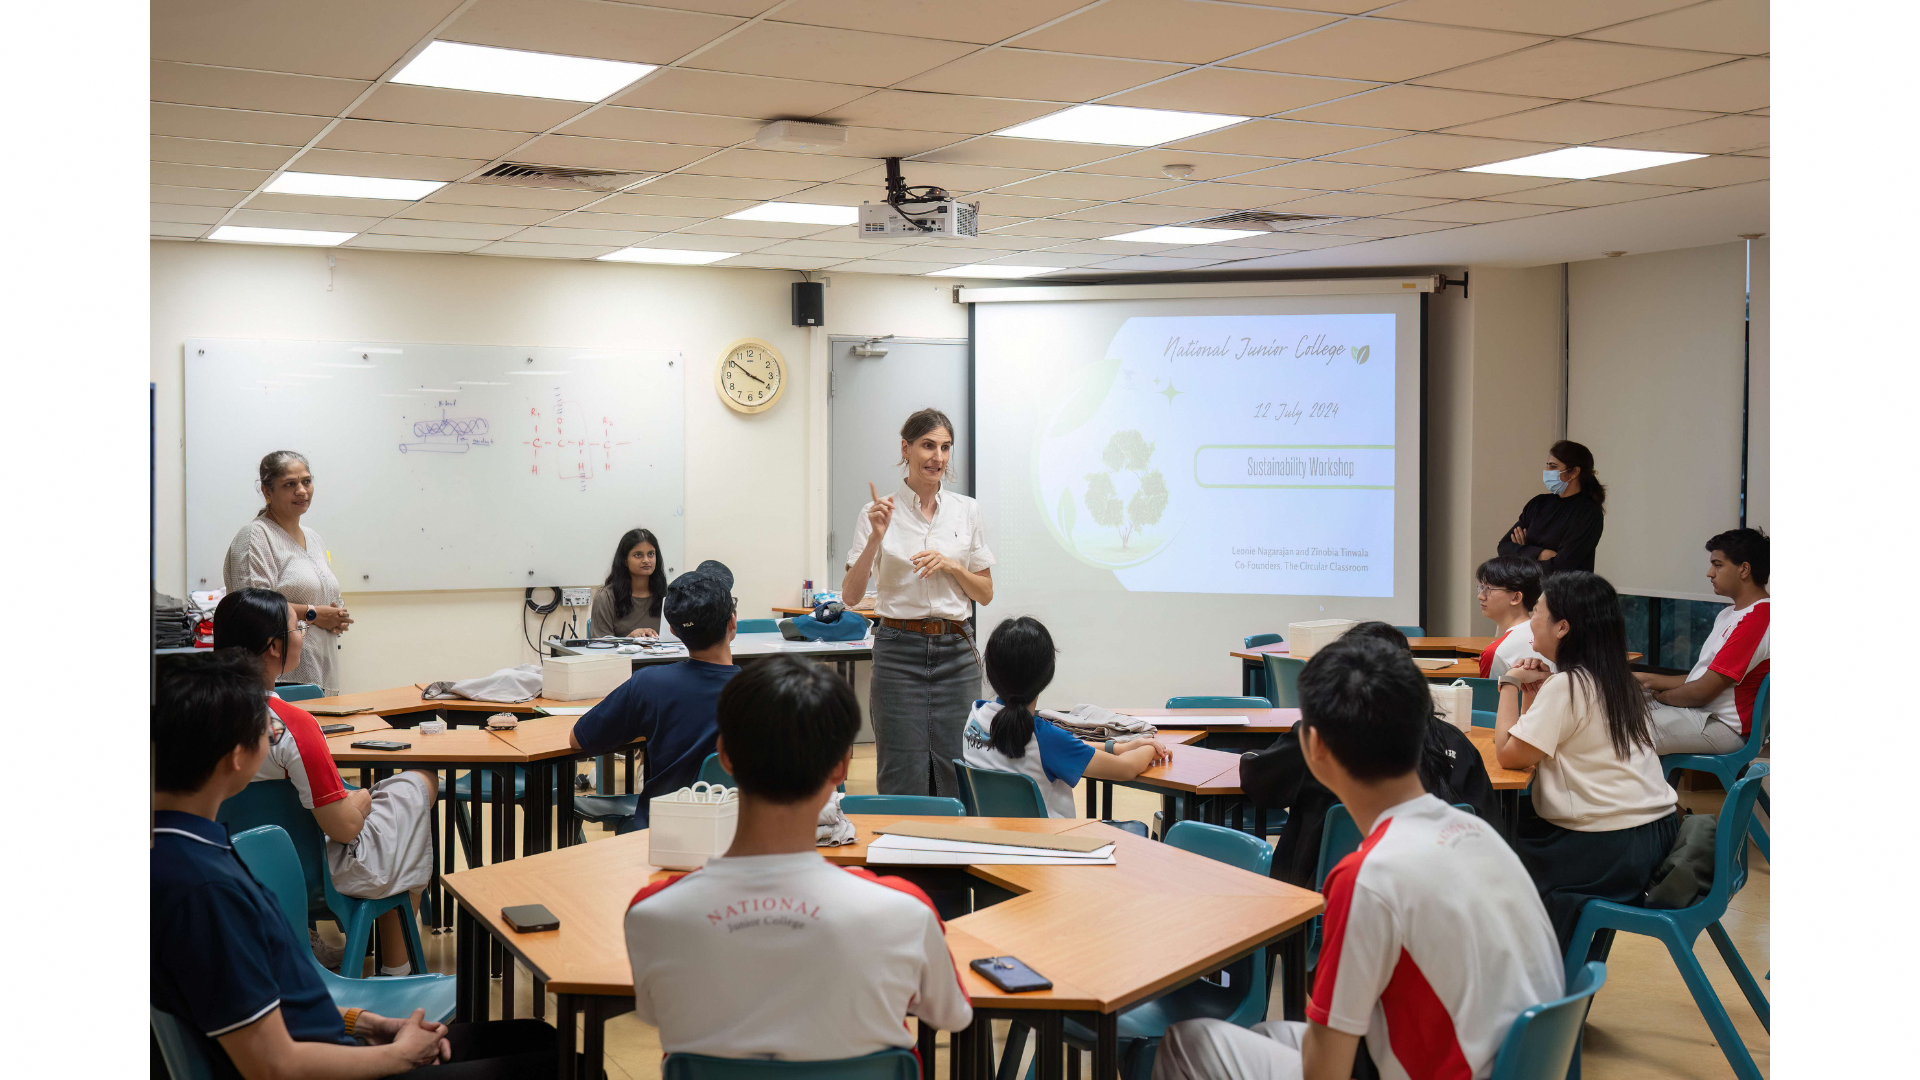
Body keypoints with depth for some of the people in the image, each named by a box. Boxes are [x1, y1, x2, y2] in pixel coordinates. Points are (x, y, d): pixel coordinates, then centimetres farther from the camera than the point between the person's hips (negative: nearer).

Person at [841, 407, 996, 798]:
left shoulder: (966, 510, 6)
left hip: (956, 650, 2)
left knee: (956, 780, 3)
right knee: (903, 780, -1)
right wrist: (875, 538, -19)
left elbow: (986, 593, 9)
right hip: (899, 651, -2)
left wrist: (951, 564, -8)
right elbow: (851, 595, -7)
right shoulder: (880, 511, -1)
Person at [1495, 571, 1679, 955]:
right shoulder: (1615, 680, 11)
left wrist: (1510, 684, -6)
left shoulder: (1566, 685, -17)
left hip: (1611, 850, -9)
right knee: (1519, 815, 21)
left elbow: (1509, 754, -15)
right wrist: (1532, 691, 5)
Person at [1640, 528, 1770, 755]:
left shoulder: (1757, 619, -18)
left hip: (1723, 727, -11)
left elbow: (1703, 691, -20)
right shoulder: (1730, 613, 18)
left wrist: (1661, 695, -1)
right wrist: (1648, 679, 10)